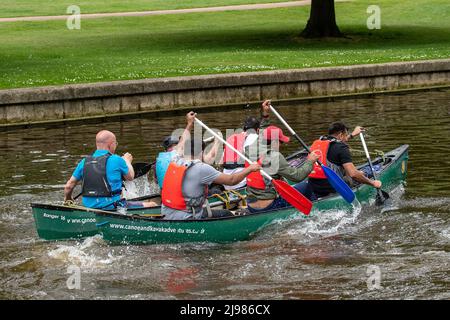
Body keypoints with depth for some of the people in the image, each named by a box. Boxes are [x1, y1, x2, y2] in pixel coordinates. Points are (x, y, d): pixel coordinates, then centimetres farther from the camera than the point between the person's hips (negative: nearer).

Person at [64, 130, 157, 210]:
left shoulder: (84, 162, 4)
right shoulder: (116, 160, -9)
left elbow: (68, 186, 7)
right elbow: (130, 177, 9)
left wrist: (67, 199, 28)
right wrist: (127, 161, 28)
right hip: (112, 206, -6)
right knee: (151, 205, 3)